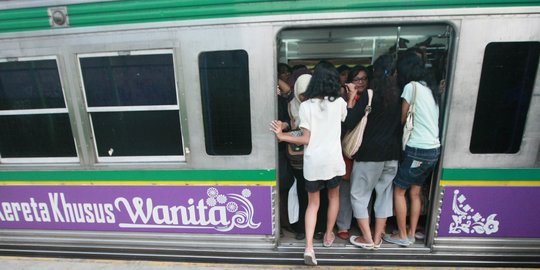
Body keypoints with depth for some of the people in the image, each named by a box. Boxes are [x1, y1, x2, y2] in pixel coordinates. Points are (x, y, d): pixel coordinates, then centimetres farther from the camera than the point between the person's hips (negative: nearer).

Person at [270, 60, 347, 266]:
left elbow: (306, 139, -11)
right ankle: (328, 235, 40)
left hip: (313, 162, -1)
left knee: (313, 204, 15)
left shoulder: (305, 105, -9)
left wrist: (282, 136, -5)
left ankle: (309, 247, 5)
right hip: (333, 160, 1)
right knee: (334, 197, 27)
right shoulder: (339, 102, -3)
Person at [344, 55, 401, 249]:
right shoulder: (400, 94, 3)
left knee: (359, 195, 10)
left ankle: (367, 239, 16)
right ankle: (377, 238, 25)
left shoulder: (370, 95, -11)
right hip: (392, 152, 5)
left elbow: (349, 123, -16)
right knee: (384, 194, 15)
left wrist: (351, 97, -8)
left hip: (370, 153, -5)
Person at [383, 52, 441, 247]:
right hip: (434, 149, 8)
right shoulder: (430, 88, 13)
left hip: (418, 149, -8)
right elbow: (423, 118, 14)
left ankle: (402, 236, 15)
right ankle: (411, 234, 25)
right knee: (415, 192, 16)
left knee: (398, 190, 6)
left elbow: (402, 119, -4)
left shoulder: (411, 86, -10)